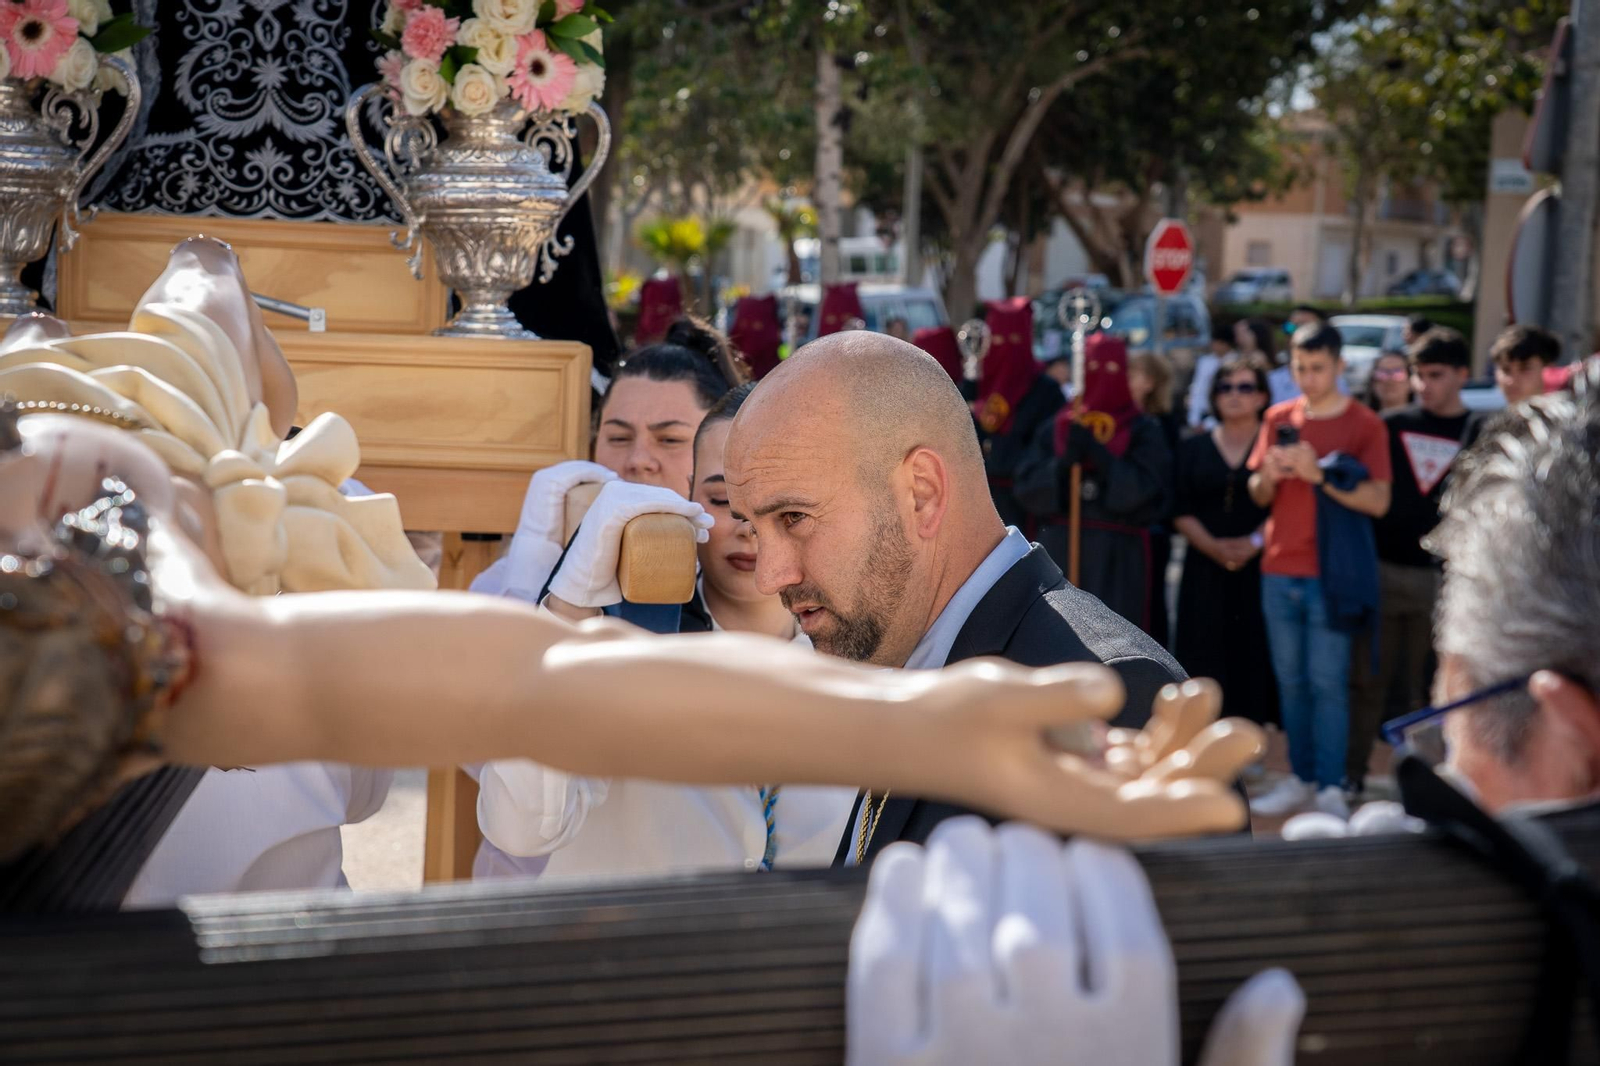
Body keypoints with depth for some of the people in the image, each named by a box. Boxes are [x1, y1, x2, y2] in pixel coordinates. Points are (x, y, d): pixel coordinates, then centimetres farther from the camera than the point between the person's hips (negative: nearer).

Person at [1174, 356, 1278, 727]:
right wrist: (1213, 546, -10)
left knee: (1253, 658, -5)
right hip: (1204, 569, 2)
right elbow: (1182, 512, 6)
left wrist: (1254, 542, -17)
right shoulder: (1193, 449, 12)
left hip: (1258, 568, -2)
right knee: (1205, 663, -1)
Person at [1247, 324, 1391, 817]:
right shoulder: (1279, 418, 10)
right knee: (1290, 680, 10)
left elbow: (1378, 501, -10)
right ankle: (1301, 778, 19)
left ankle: (1331, 787, -1)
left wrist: (1320, 474, -20)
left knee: (1327, 681, -5)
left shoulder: (1364, 424, -3)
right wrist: (1268, 476, -8)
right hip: (1279, 571, 5)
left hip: (1330, 574, -5)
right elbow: (1258, 495, 15)